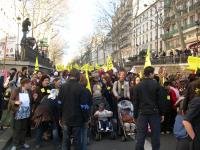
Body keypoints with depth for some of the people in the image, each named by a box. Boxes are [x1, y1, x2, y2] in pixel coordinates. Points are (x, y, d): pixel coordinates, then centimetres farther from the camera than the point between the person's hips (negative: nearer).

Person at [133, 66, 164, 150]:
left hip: (142, 113, 2)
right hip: (154, 113, -1)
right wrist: (161, 114, 5)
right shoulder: (156, 85, -5)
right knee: (155, 135, 9)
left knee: (140, 135, 4)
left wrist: (135, 115, 9)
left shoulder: (138, 86, 1)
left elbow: (136, 102, 3)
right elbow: (159, 101, -4)